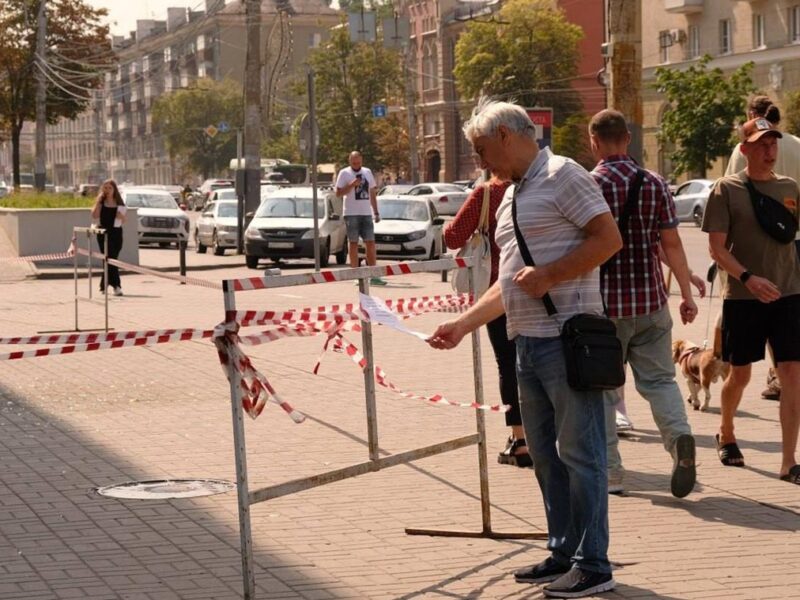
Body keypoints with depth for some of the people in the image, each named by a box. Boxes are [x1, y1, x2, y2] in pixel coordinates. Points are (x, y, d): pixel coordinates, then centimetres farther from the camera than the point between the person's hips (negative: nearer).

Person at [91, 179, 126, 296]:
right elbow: (94, 216, -9)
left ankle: (103, 285, 22)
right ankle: (116, 286, -14)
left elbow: (123, 221, 13)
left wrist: (121, 216, -10)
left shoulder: (119, 204, 8)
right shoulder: (101, 203, 4)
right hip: (104, 233, -2)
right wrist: (98, 201, -11)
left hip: (116, 232, 2)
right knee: (110, 259, -9)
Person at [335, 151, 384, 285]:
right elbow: (338, 193, -6)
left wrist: (376, 212, 15)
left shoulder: (367, 172, 14)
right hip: (351, 213, -4)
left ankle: (374, 275, 3)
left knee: (370, 243, 2)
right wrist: (352, 185, -19)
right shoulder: (344, 173, -1)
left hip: (366, 213, 5)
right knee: (353, 242, -1)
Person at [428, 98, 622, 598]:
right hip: (528, 342, 10)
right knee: (545, 454, 13)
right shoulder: (511, 198, 21)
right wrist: (463, 324, 18)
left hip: (566, 337, -9)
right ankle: (563, 554, 22)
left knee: (580, 452, -5)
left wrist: (547, 276, -18)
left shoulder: (562, 176, -6)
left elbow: (609, 238, -14)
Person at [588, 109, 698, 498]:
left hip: (604, 305, -3)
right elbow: (671, 244, 3)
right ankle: (679, 437, -16)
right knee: (659, 378, 10)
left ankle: (610, 471, 10)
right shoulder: (655, 184, 2)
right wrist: (686, 295, 9)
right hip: (651, 302, 3)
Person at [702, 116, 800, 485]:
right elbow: (716, 248, -8)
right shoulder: (726, 189, -3)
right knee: (740, 373, 10)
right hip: (742, 298, -2)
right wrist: (748, 278, -20)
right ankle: (726, 435, 38)